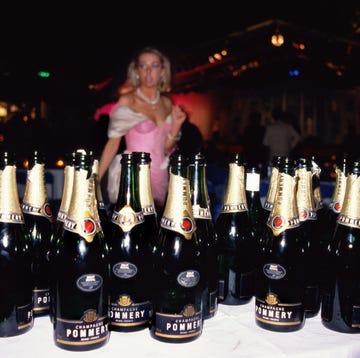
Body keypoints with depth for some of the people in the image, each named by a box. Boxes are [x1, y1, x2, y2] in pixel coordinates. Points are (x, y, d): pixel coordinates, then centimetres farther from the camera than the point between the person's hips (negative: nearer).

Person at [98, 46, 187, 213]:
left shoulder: (167, 103, 9)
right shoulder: (127, 101, -3)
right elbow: (113, 142, -6)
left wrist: (176, 126, -3)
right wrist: (94, 180, -11)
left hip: (159, 178, 5)